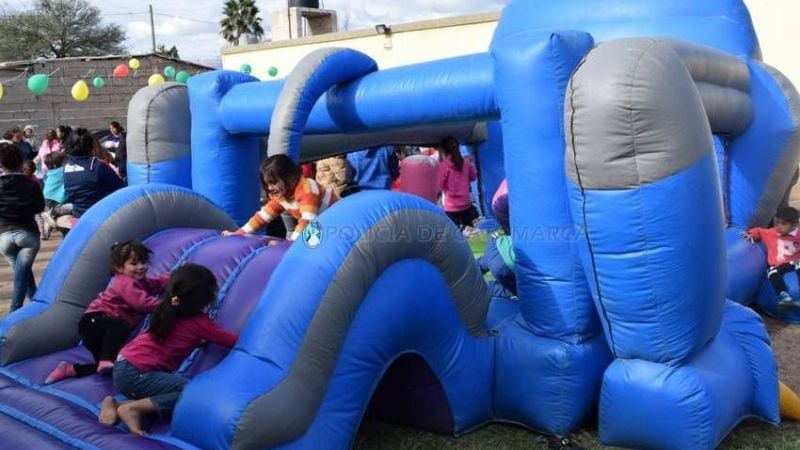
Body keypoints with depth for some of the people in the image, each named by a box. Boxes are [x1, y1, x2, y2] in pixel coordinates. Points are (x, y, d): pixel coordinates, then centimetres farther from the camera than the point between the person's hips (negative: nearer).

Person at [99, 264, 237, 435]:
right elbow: (233, 340, -1)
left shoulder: (169, 311, 11)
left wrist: (200, 341, 16)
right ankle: (133, 408, -13)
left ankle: (115, 404, 8)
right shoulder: (199, 323, -10)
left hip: (124, 366, 9)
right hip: (136, 374, -8)